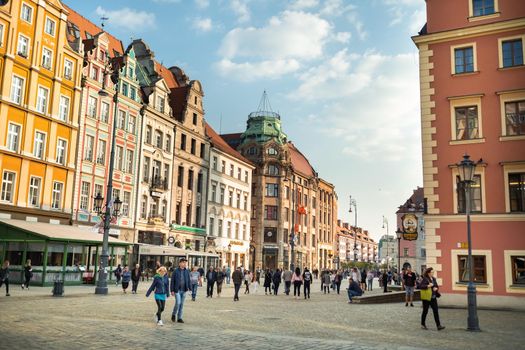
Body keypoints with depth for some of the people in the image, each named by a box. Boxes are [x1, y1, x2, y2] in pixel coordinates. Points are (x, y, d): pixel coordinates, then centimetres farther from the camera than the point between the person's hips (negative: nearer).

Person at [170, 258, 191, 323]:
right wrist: (172, 290, -8)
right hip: (177, 290, -4)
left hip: (184, 290, 4)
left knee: (182, 304, 9)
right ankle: (173, 314, 13)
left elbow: (188, 280, 9)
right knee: (178, 303, -12)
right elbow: (172, 281, -5)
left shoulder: (187, 271, 5)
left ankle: (179, 318, 18)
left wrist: (189, 288, -1)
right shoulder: (175, 271, -6)